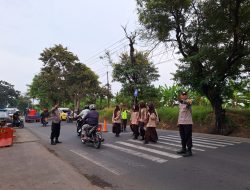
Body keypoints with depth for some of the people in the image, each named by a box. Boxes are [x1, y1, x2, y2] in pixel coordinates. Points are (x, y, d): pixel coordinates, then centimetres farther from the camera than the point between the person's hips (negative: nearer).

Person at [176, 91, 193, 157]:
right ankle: (184, 149, 27)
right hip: (181, 123, 7)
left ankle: (189, 150, 5)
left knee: (188, 137, -3)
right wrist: (178, 121, 18)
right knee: (183, 137, 15)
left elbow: (188, 103, -36)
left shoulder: (188, 101, -9)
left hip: (187, 123, -7)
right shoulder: (180, 103, 14)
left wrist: (183, 101, -57)